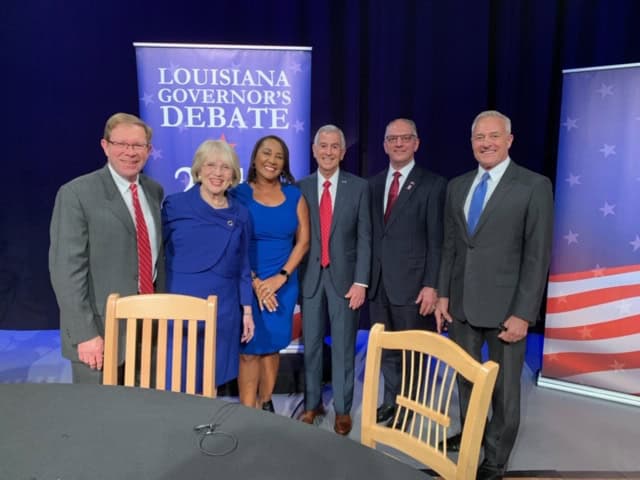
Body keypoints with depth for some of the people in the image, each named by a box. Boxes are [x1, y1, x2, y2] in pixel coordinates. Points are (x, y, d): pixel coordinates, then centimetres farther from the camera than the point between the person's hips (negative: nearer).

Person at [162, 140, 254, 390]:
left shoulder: (240, 214, 3)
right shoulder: (174, 205, -4)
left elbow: (242, 267, 8)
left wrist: (247, 311, 7)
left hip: (223, 312, 2)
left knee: (210, 385, 13)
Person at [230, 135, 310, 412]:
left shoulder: (294, 196, 4)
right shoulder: (238, 194, -4)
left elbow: (303, 240, 2)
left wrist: (281, 276, -8)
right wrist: (254, 282, -11)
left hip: (283, 284, 3)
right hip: (247, 284, -2)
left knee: (272, 345, 11)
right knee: (249, 348, 0)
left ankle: (265, 404, 27)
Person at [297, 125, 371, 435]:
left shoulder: (359, 187, 0)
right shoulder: (300, 188, 3)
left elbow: (364, 237, -3)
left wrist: (361, 282, -9)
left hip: (344, 276, -1)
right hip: (309, 276, 2)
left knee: (343, 346, 8)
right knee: (311, 344, 12)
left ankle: (343, 409, 24)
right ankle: (312, 403, 30)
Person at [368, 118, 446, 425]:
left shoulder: (433, 184, -5)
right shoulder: (374, 183, 11)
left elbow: (436, 240, -8)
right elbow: (371, 234, 10)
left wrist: (431, 285, -14)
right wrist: (365, 276, 6)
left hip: (411, 282, -5)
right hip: (378, 281, 5)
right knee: (385, 348, 16)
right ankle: (391, 400, 35)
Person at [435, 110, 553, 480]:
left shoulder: (535, 186, -7)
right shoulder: (458, 186, 8)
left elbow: (538, 256, -10)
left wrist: (523, 314, -14)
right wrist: (444, 295, 6)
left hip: (505, 307, -4)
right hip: (462, 304, 5)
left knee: (504, 387, 11)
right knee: (465, 377, 17)